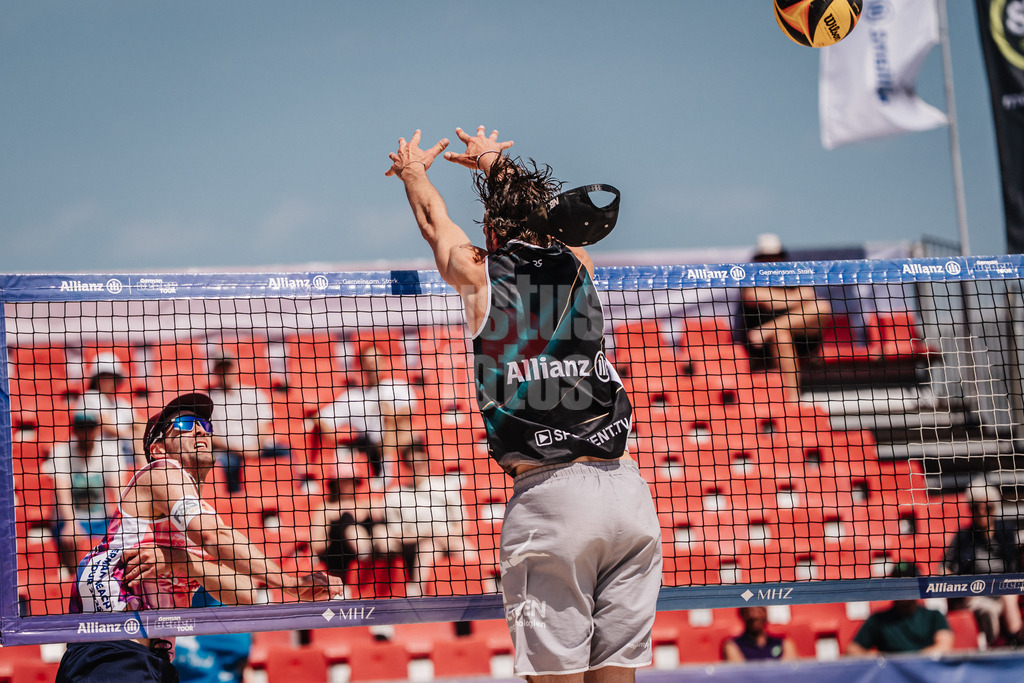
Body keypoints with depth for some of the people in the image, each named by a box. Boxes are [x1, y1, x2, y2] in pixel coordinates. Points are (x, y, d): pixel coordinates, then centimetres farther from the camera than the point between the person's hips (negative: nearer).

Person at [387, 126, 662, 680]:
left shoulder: (479, 274, 4)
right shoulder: (576, 265, 13)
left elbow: (433, 220, 28)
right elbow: (532, 207, 37)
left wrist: (414, 171, 50)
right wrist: (496, 162, 56)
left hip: (548, 493, -4)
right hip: (627, 490, 4)